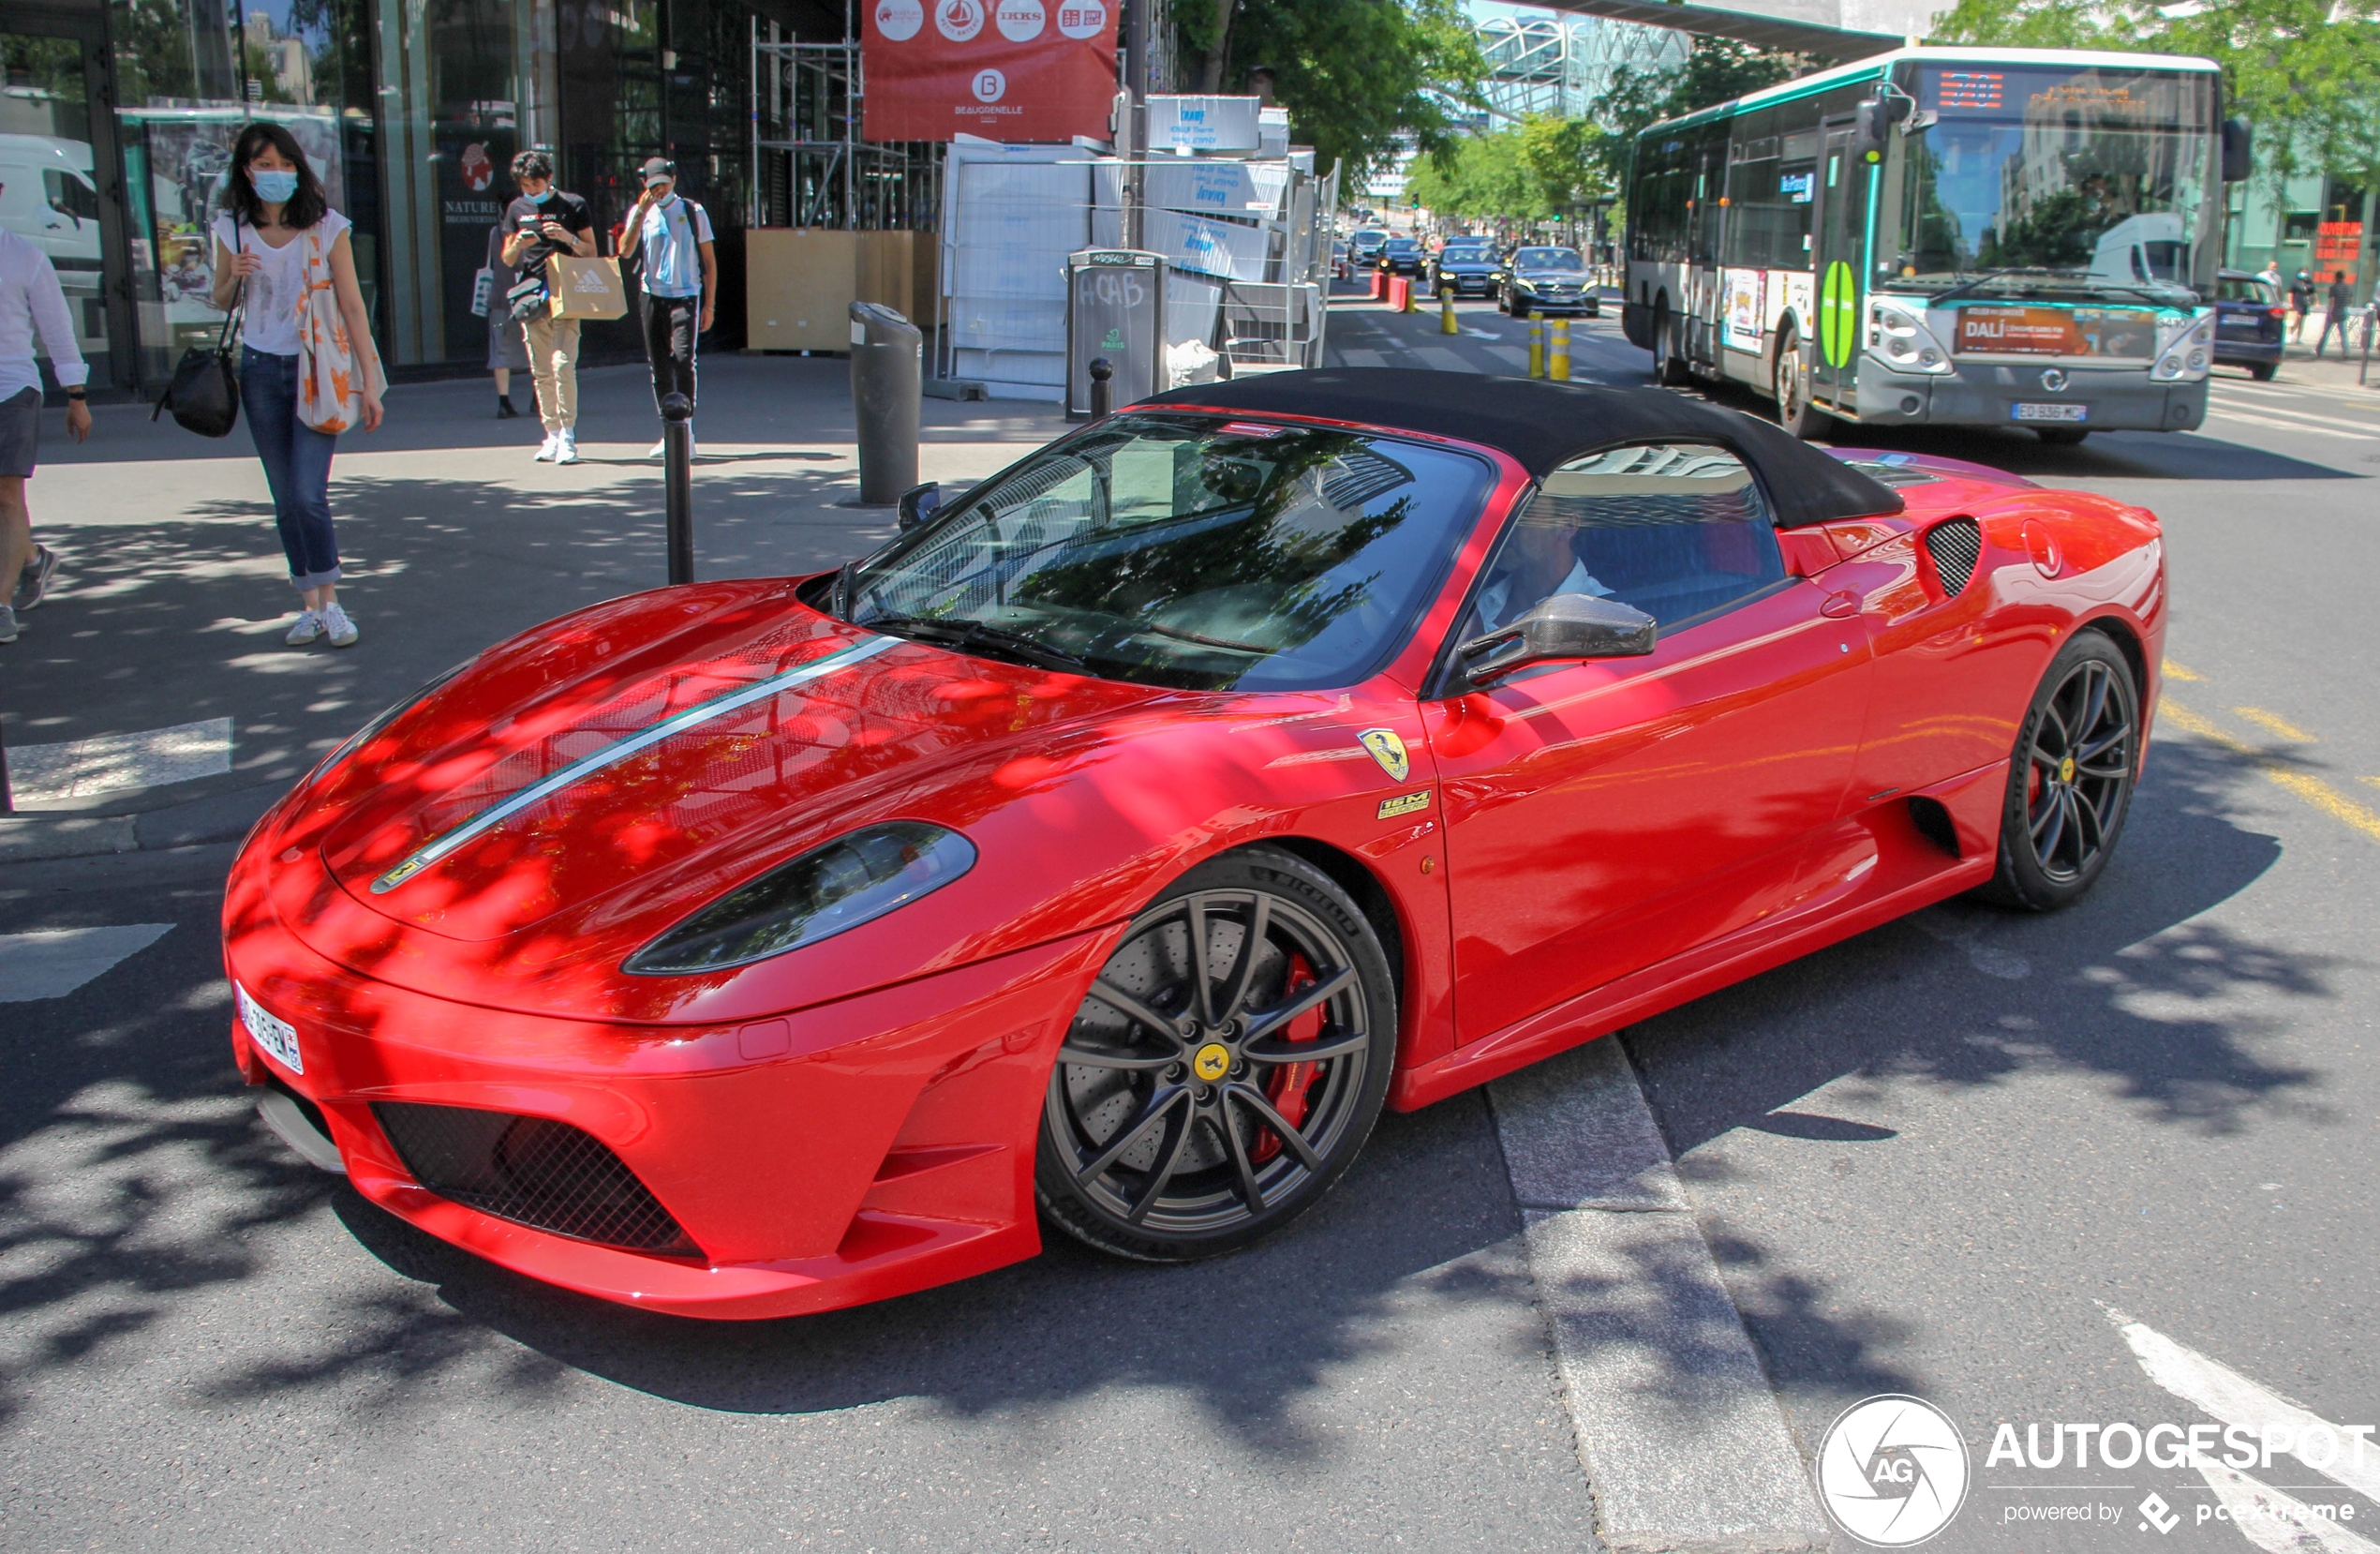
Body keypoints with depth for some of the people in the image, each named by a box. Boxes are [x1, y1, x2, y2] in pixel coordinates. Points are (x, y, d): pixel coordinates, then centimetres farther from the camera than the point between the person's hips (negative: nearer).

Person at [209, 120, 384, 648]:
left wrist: (369, 381, -8)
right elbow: (221, 302, 16)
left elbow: (352, 306, -3)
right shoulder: (233, 229, 4)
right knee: (286, 500, 6)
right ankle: (309, 605, 13)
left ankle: (329, 602, -1)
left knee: (309, 494, -13)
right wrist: (236, 277, -8)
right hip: (261, 371, 3)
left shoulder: (326, 226, -4)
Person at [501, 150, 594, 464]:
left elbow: (591, 253, 7)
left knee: (562, 365, -15)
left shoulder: (573, 205, 4)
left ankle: (568, 435, -10)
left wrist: (569, 238, -12)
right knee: (541, 371, 4)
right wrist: (518, 244, -5)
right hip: (532, 295, 4)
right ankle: (552, 434, 11)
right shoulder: (517, 209, 14)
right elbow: (507, 259, 17)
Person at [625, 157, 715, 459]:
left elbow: (709, 260, 5)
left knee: (683, 359, -17)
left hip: (685, 297, -3)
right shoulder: (640, 213, 9)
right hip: (653, 297, 3)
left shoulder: (693, 211, 4)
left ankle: (685, 426, -12)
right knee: (659, 366, 4)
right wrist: (640, 213, -14)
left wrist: (709, 304, -1)